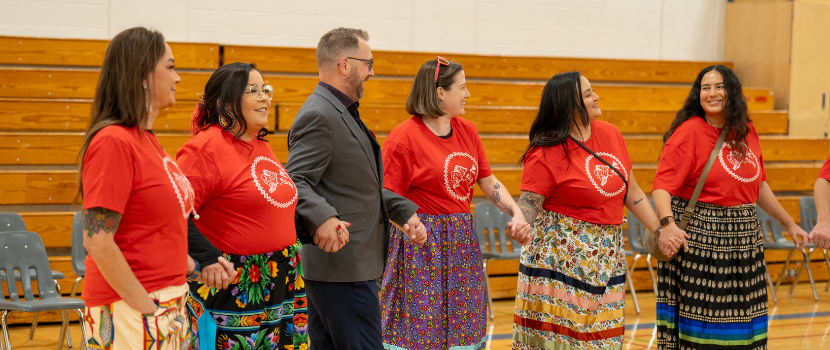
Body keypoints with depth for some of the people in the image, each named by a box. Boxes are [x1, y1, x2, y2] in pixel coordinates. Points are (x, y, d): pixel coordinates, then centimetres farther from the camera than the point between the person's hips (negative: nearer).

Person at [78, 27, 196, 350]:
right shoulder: (114, 142, -16)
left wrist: (193, 268, 10)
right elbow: (97, 241, -21)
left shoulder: (146, 140, 10)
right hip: (130, 311, -9)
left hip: (168, 300, 9)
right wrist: (145, 308, -19)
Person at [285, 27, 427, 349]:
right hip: (342, 266, -10)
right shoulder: (318, 116, -15)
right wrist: (322, 218, -38)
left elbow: (362, 185, 25)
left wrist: (404, 212, 15)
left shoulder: (344, 113, 18)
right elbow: (296, 183, -22)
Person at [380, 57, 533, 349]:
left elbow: (488, 181, 12)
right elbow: (389, 200, -10)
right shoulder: (404, 137, -10)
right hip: (422, 243, -6)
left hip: (462, 242, 6)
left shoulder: (467, 130, 9)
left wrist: (516, 213, 0)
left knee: (463, 326, 9)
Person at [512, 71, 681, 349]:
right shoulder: (545, 153, -13)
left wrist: (659, 230, 10)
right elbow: (530, 202, -15)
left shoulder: (610, 134, 6)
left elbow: (631, 192, 12)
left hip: (606, 258, 6)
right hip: (561, 256, -6)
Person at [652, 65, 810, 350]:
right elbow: (662, 187, -19)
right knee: (701, 322, -2)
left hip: (744, 238, 6)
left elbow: (758, 185, 20)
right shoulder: (688, 132, -10)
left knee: (741, 324, 10)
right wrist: (668, 223, -36)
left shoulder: (746, 132, 9)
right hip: (700, 238, -6)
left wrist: (789, 223, 23)